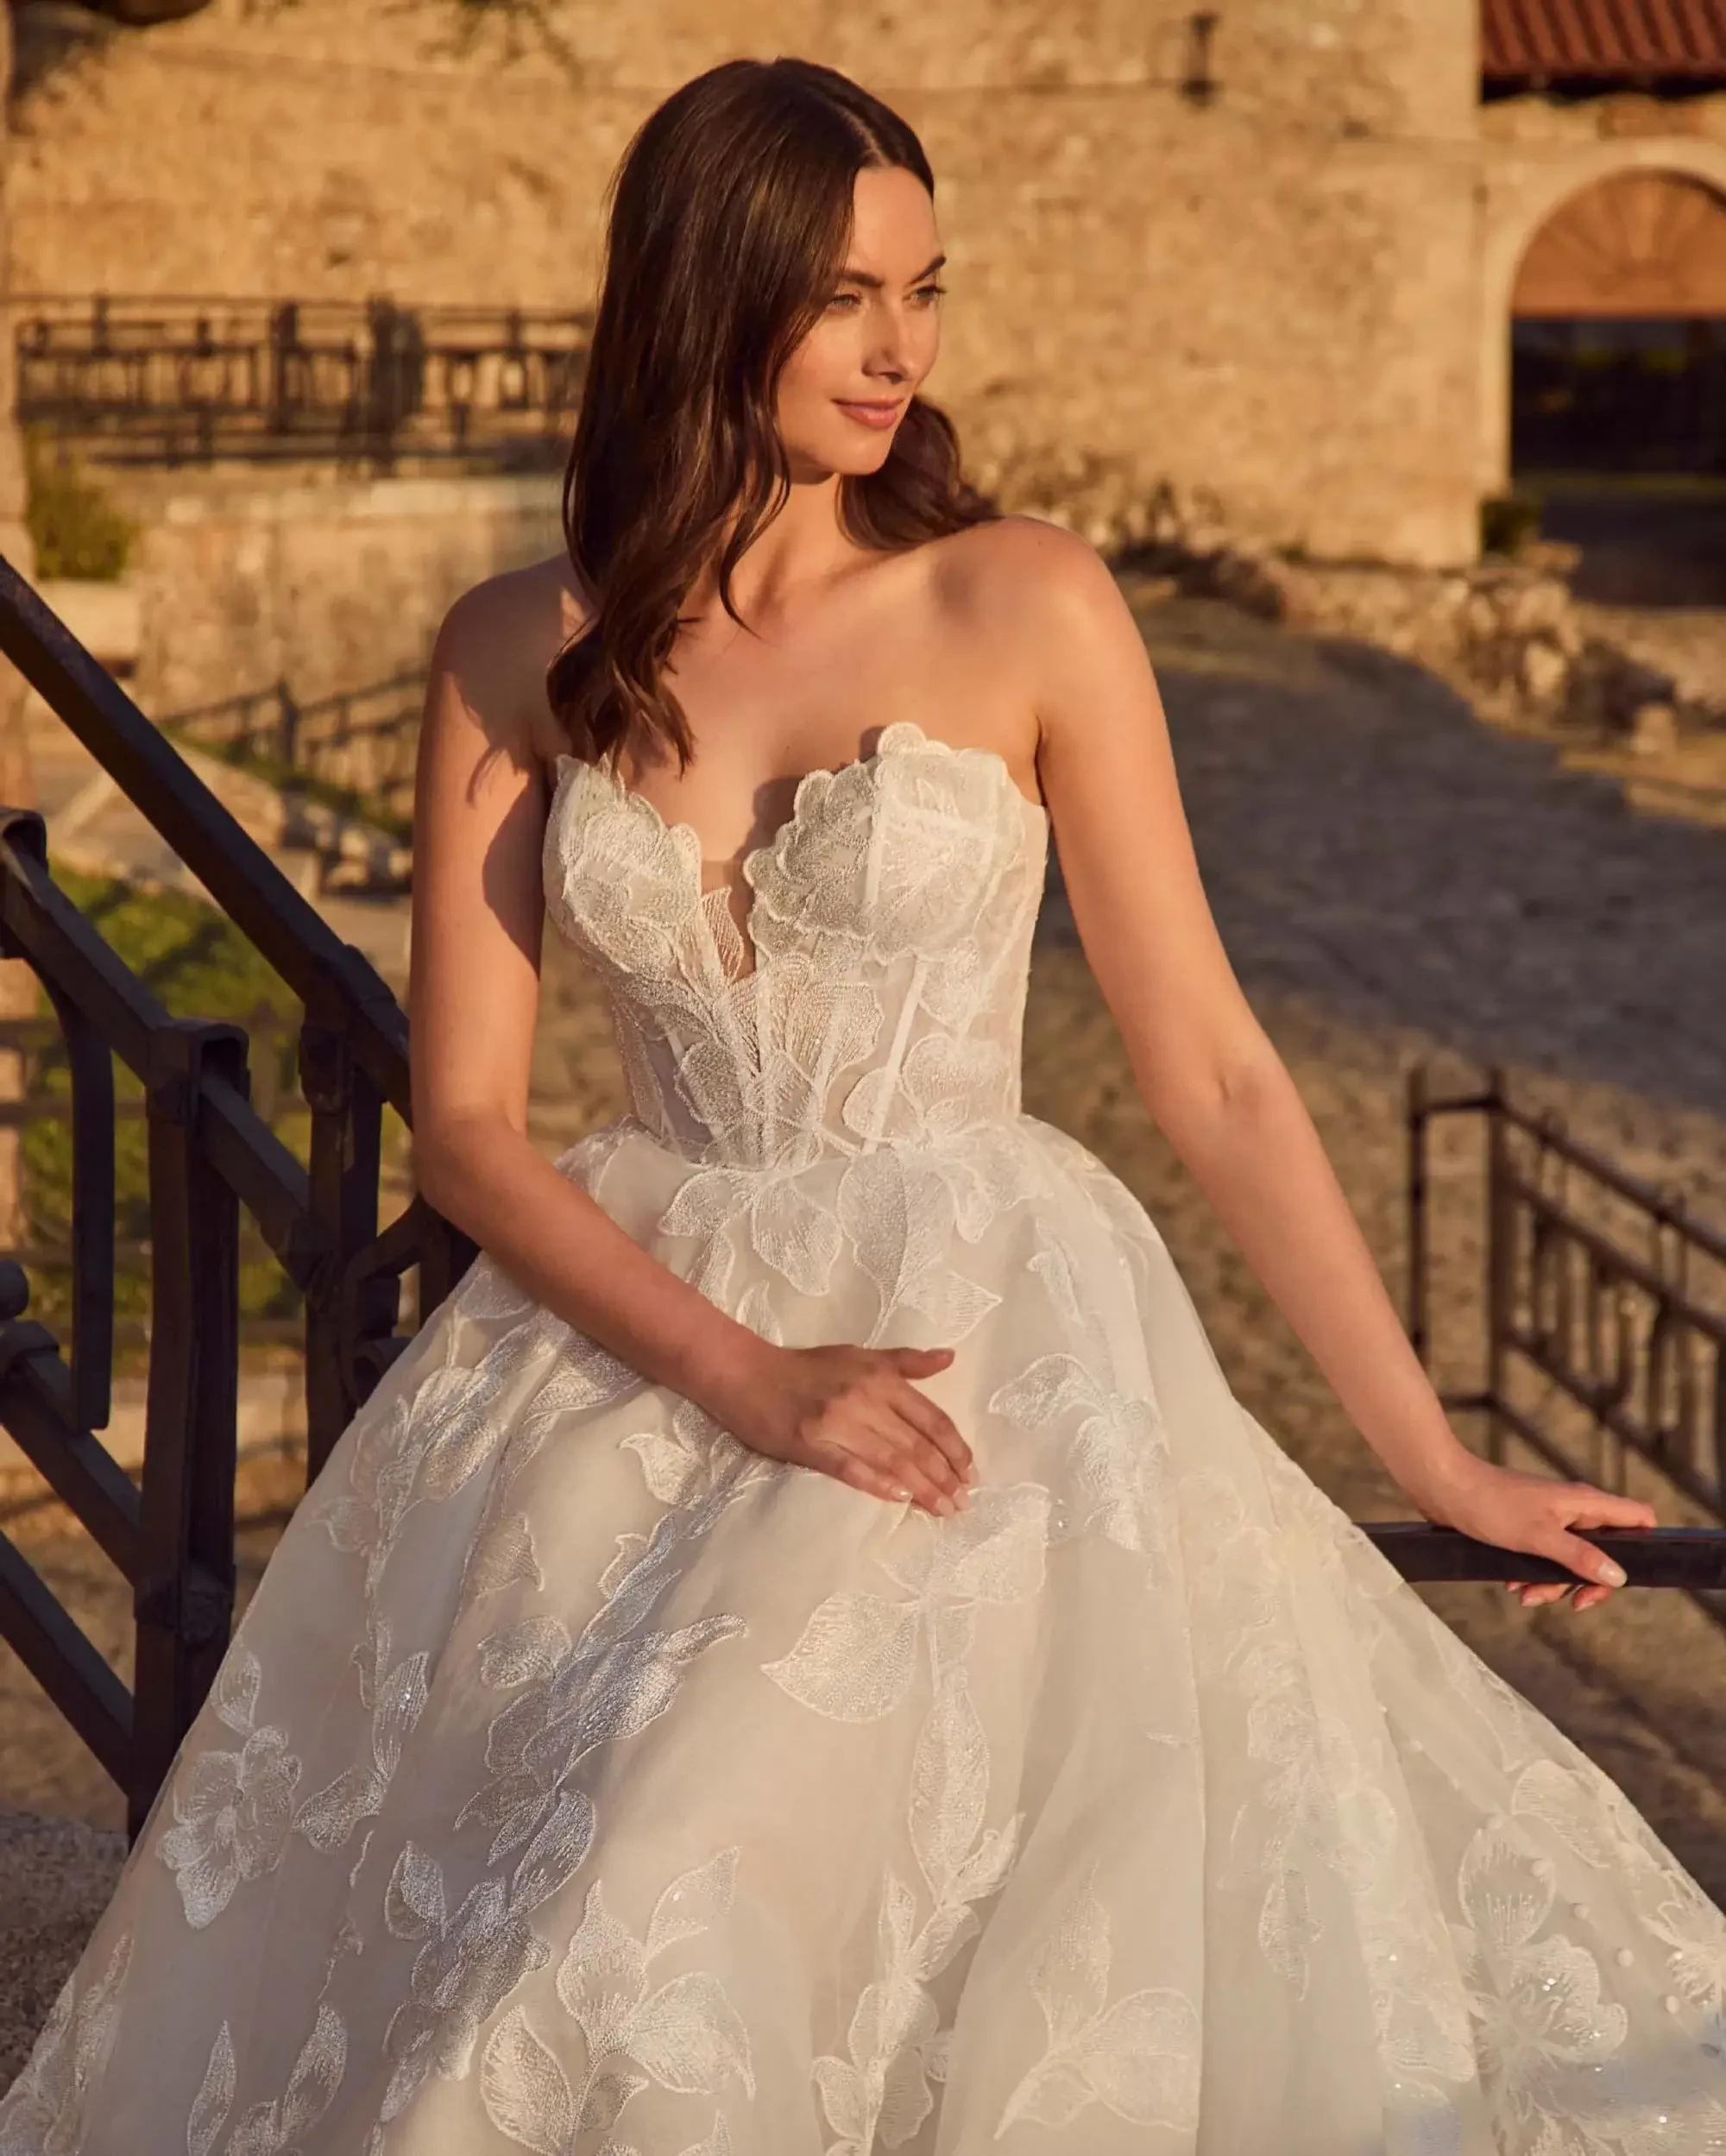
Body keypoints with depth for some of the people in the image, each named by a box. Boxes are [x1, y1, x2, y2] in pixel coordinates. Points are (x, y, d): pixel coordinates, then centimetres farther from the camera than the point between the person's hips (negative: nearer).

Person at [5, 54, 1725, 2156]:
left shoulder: (1024, 606, -3)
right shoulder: (519, 657, 3)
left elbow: (1212, 1071, 0)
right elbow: (464, 1118, 1)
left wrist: (1434, 1456, 0)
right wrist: (748, 1378, -14)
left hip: (988, 1334, -2)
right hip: (634, 1332, 3)